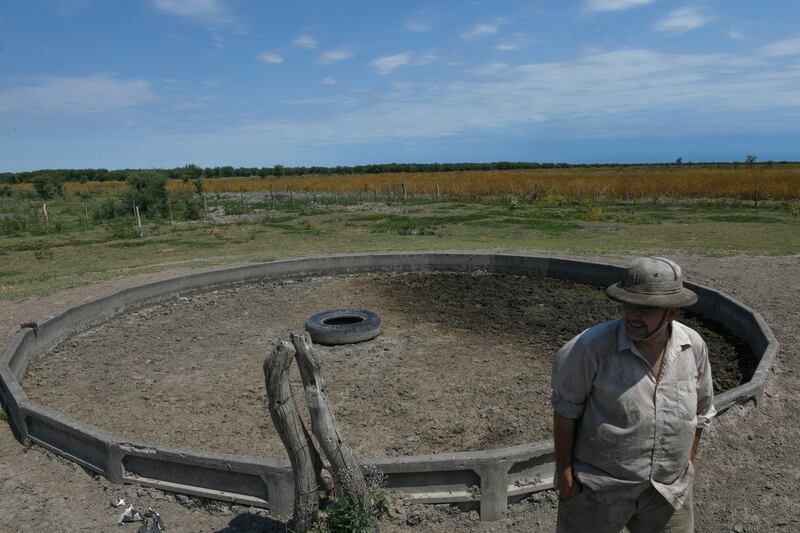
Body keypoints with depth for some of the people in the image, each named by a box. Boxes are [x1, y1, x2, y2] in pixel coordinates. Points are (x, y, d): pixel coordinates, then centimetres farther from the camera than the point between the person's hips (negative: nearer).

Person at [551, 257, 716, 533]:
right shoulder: (592, 346, -22)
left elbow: (700, 411, 8)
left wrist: (688, 466, 12)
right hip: (598, 487, -4)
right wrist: (564, 472, -9)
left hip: (669, 491, 4)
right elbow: (566, 407, -13)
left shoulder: (695, 347, -6)